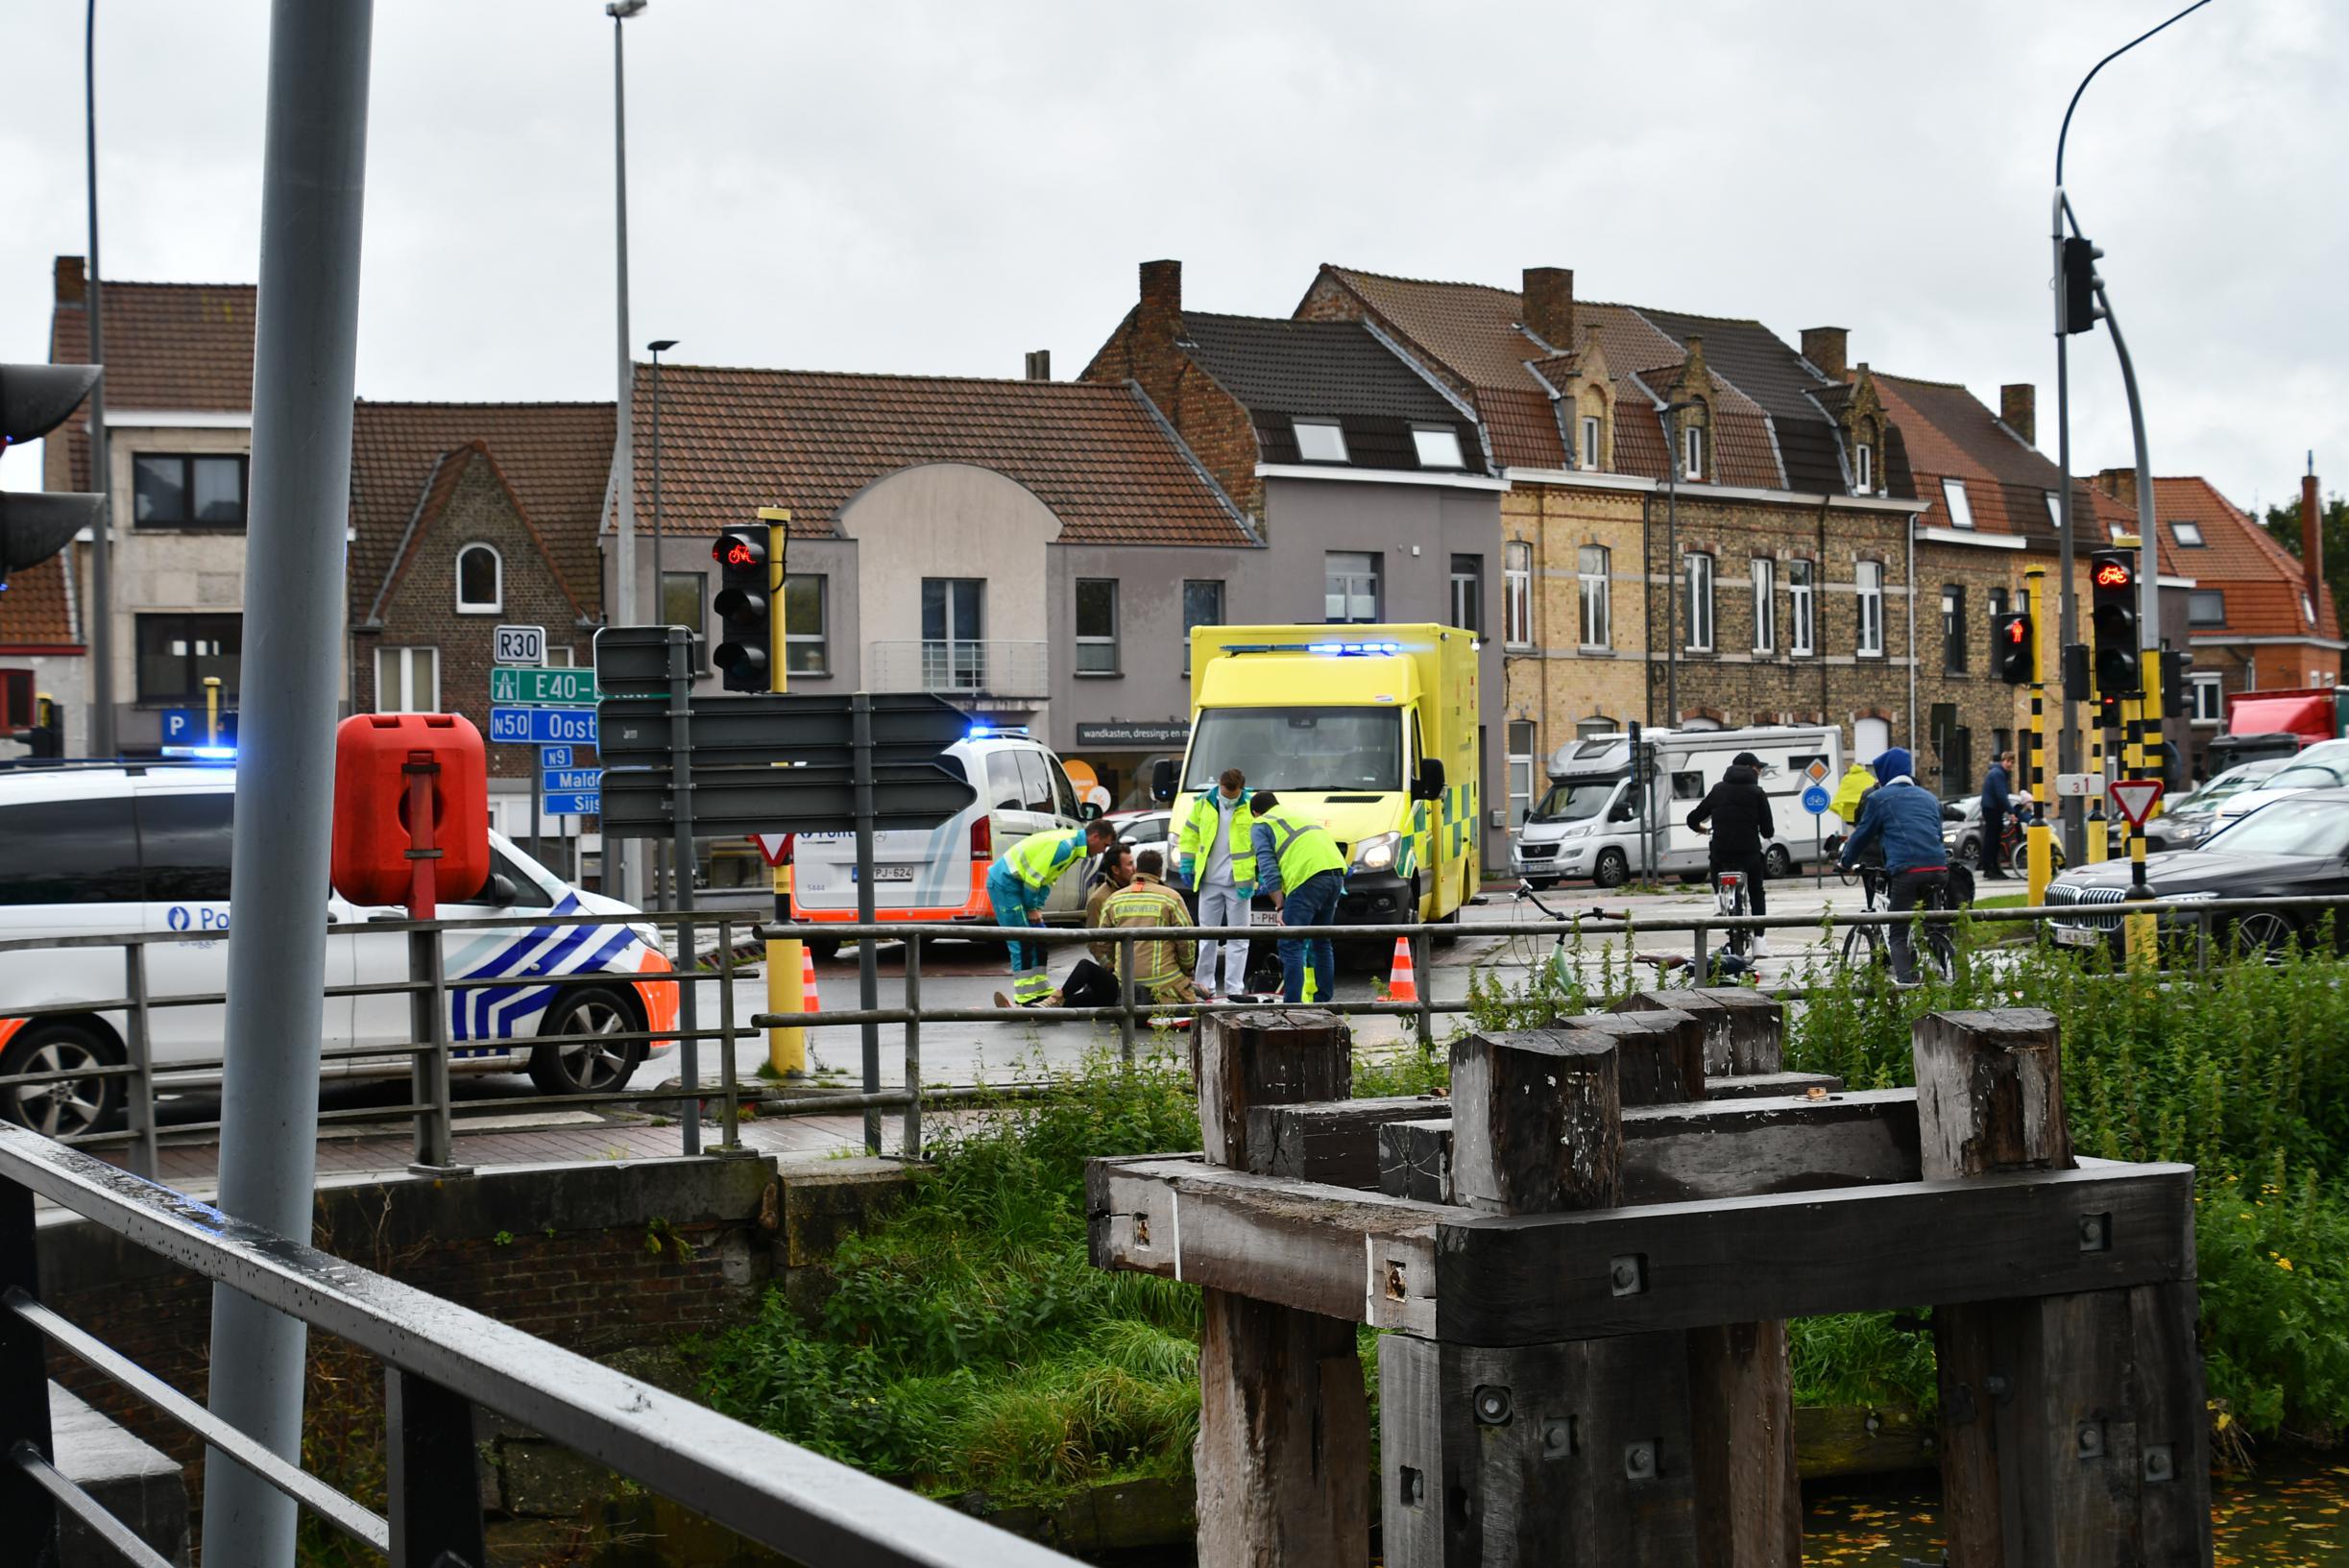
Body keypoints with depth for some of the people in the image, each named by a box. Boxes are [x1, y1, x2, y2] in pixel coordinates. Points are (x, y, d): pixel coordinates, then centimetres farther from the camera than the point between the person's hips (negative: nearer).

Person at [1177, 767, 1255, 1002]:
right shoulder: (1203, 804, 2)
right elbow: (1189, 834, 12)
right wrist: (1186, 865, 7)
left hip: (1239, 883, -3)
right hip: (1210, 882, 3)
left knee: (1238, 938, 1)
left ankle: (1234, 988, 4)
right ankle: (1204, 984, 15)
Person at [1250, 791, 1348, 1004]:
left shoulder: (1262, 826, 13)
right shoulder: (1300, 816, 35)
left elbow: (1268, 869, 1)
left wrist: (1280, 907, 2)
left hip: (1308, 877, -7)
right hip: (1336, 870, 7)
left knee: (1291, 945, -4)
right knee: (1321, 941, 19)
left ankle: (1292, 1004, -12)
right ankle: (1323, 1000, 23)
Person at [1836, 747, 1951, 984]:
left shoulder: (1879, 798, 10)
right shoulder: (1928, 798, 26)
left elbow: (1862, 834, 16)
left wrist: (1846, 862, 32)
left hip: (1906, 871, -5)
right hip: (1938, 870, 5)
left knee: (1899, 935, -2)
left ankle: (1905, 978, -19)